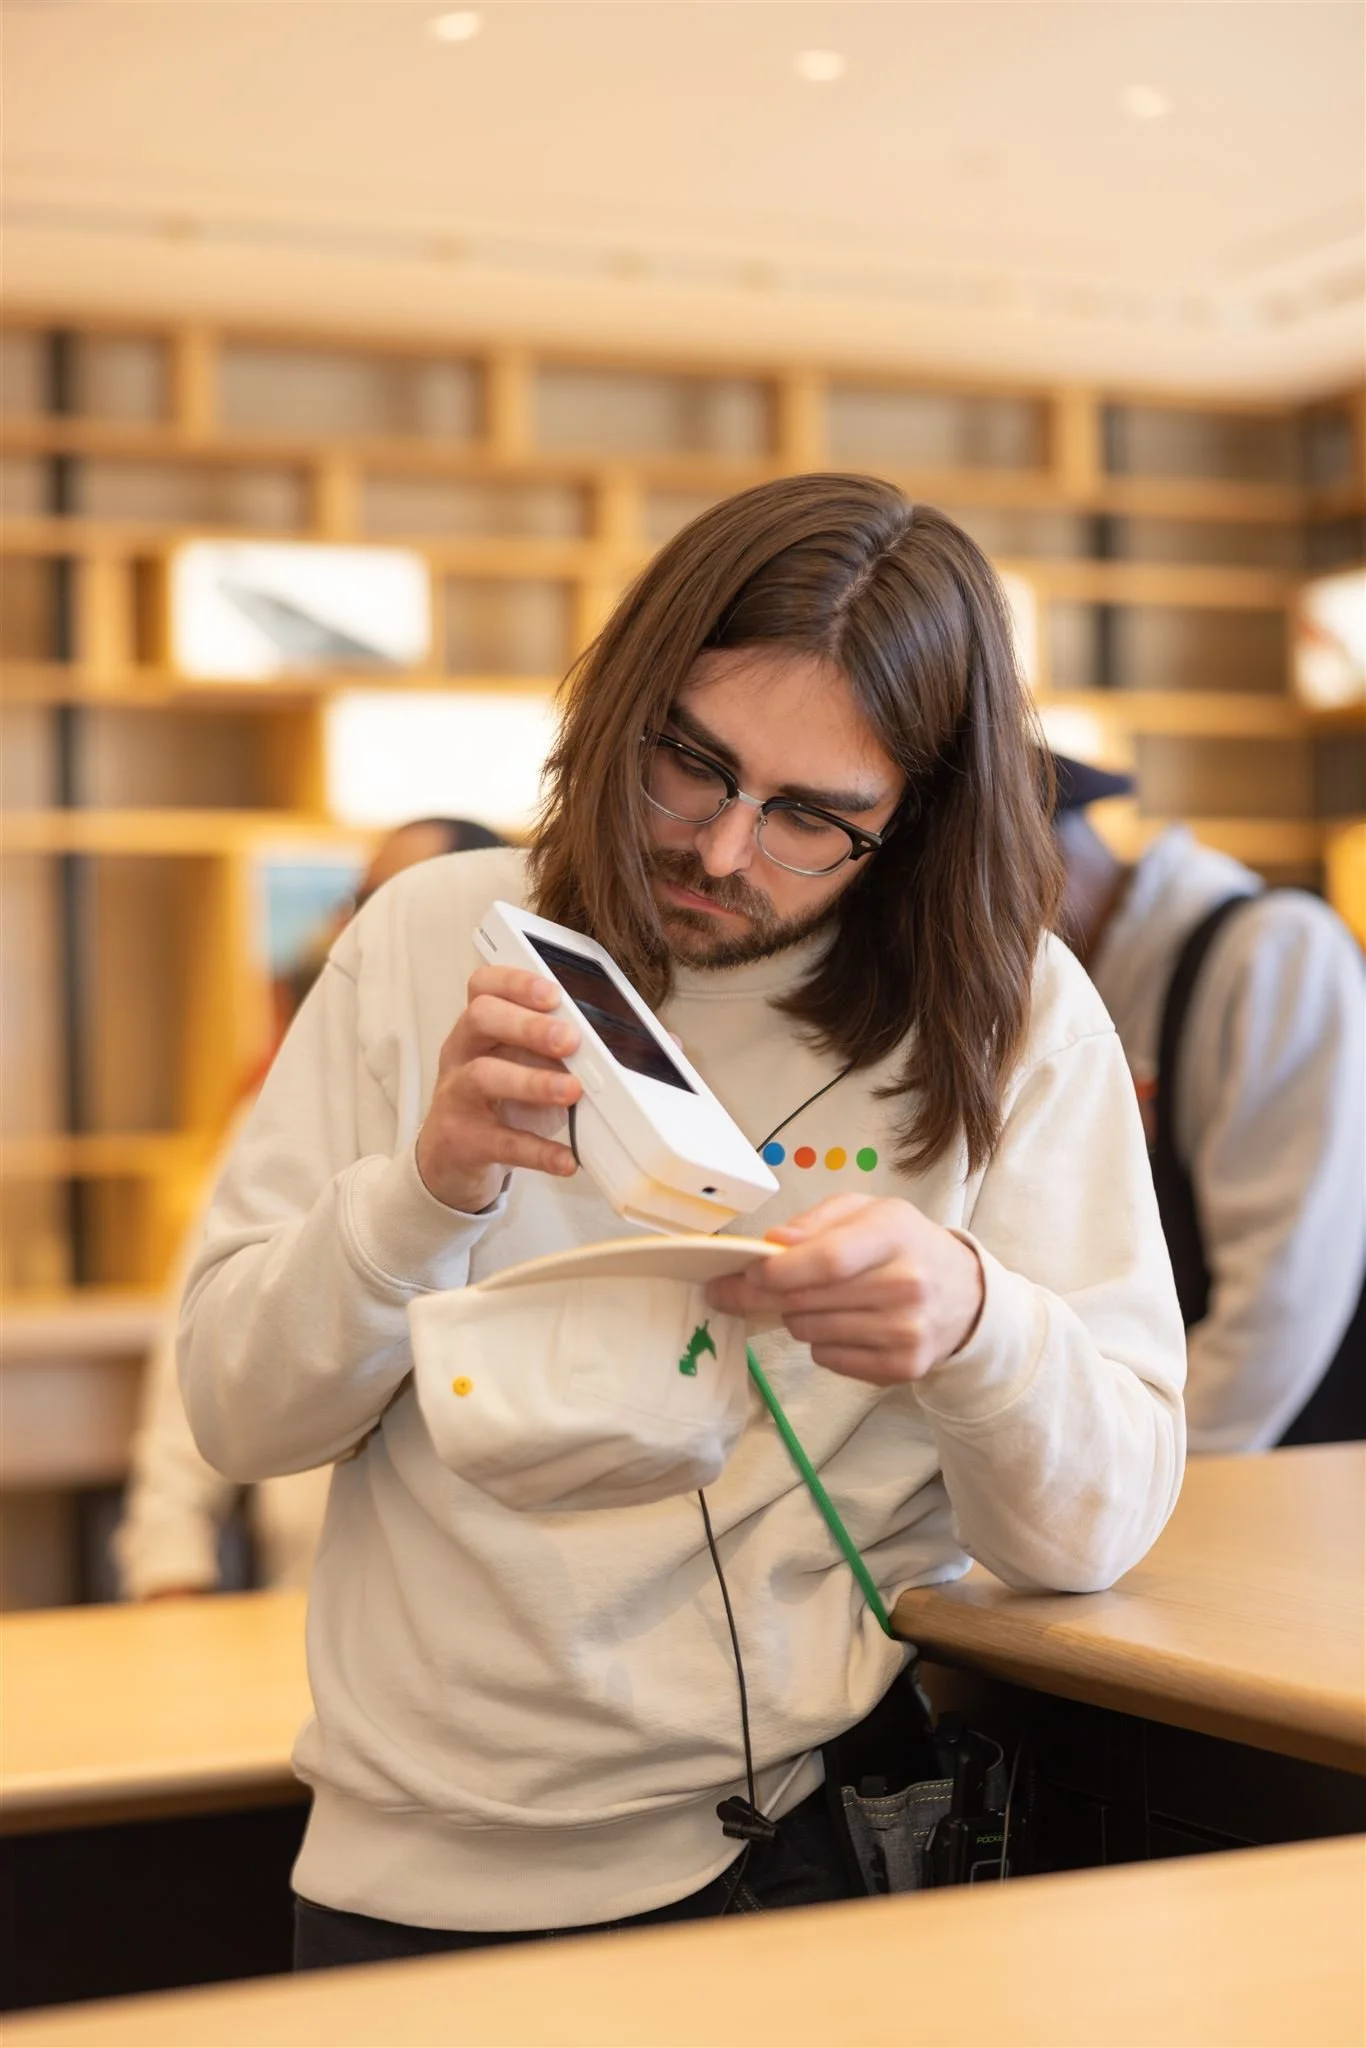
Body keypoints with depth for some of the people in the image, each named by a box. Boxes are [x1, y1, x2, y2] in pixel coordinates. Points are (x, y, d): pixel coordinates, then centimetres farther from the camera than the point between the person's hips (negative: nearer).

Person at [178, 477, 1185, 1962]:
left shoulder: (1012, 1013, 0)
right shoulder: (432, 937, 4)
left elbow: (1096, 1526, -4)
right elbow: (237, 1415, 1)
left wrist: (968, 1323, -25)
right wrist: (428, 1186, -16)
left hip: (830, 1833, -2)